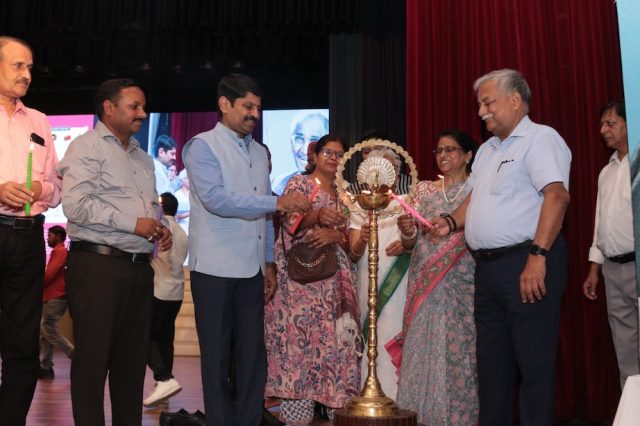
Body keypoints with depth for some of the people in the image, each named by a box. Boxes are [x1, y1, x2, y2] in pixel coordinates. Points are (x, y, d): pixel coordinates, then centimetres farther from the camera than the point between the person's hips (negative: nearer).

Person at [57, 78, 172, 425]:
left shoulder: (143, 157, 22)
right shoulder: (87, 147, -3)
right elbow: (75, 204, -16)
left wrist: (159, 227, 6)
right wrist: (133, 224, -16)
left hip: (139, 268, 8)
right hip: (98, 265, -7)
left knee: (133, 357, 11)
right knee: (93, 357, -2)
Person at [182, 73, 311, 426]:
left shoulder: (259, 152, 15)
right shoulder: (202, 146, -5)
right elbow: (216, 198, -20)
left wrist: (269, 263, 13)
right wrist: (278, 202, -23)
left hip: (251, 270, 6)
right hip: (215, 270, -6)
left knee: (253, 354, 8)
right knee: (217, 356, 4)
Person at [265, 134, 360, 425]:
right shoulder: (298, 183, 5)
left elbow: (348, 238, 12)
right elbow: (290, 222, -11)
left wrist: (334, 235, -11)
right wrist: (317, 216, -31)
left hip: (334, 278, 5)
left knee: (332, 339, 1)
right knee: (299, 338, -8)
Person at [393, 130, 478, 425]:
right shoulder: (424, 190, 13)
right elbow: (410, 245, 10)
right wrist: (407, 232, -12)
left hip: (463, 286, -3)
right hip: (425, 286, 3)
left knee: (460, 350, -3)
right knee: (425, 351, 3)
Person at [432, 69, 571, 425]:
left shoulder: (540, 138, -6)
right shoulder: (488, 150, 21)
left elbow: (557, 195, -18)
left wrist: (538, 256, -25)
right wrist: (452, 221, 8)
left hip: (526, 263, -9)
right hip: (488, 267, 9)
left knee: (533, 362, -2)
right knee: (493, 360, 14)